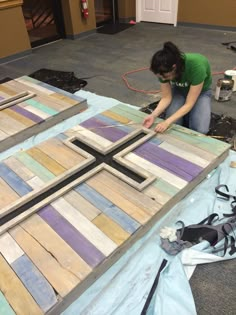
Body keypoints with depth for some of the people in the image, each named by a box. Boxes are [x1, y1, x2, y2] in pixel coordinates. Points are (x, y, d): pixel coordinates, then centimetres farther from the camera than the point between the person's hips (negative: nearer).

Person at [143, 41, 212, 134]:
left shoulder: (197, 66, -40)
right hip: (179, 90, 3)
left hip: (201, 91, -2)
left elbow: (189, 104, -34)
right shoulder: (164, 70, -28)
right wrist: (154, 115, -35)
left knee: (200, 130, -24)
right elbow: (166, 97, -18)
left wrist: (167, 122, -44)